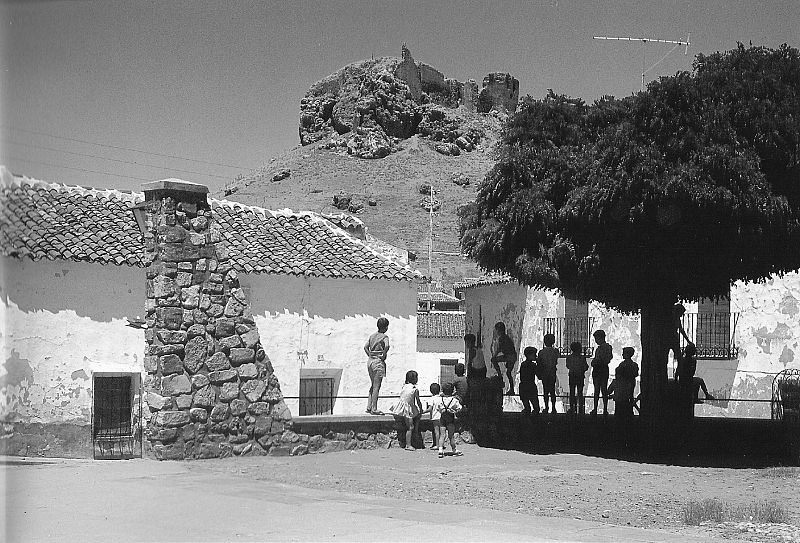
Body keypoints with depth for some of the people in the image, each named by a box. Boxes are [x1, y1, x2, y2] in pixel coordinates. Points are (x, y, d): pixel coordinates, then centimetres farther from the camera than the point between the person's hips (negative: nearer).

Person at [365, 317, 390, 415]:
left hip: (370, 360, 7)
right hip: (378, 362, -7)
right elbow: (387, 346, -28)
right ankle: (374, 409, -3)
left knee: (373, 385, 18)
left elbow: (365, 347, 10)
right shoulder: (384, 337, -10)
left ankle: (369, 407, 17)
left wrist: (370, 355, 8)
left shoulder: (372, 336, 11)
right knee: (376, 387, -3)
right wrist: (384, 355, -15)